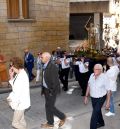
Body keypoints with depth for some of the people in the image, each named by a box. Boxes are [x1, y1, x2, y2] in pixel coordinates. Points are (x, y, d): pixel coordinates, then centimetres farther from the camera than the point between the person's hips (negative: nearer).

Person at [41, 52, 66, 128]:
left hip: (51, 91, -8)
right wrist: (43, 89, 10)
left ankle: (63, 117, 22)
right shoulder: (45, 66, 4)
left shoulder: (53, 66, -22)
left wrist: (52, 92, -19)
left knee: (50, 107, -1)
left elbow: (55, 80, -22)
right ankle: (50, 123, 30)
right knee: (48, 106, 15)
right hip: (46, 90, 9)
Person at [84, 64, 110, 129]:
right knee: (97, 111, 25)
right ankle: (101, 123, 51)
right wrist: (86, 96, 6)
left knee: (94, 114, -8)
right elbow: (89, 86, 4)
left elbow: (108, 90, -14)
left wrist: (108, 101, -11)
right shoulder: (91, 76, -8)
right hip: (93, 98, 6)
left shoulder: (104, 78, -22)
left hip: (100, 98, -6)